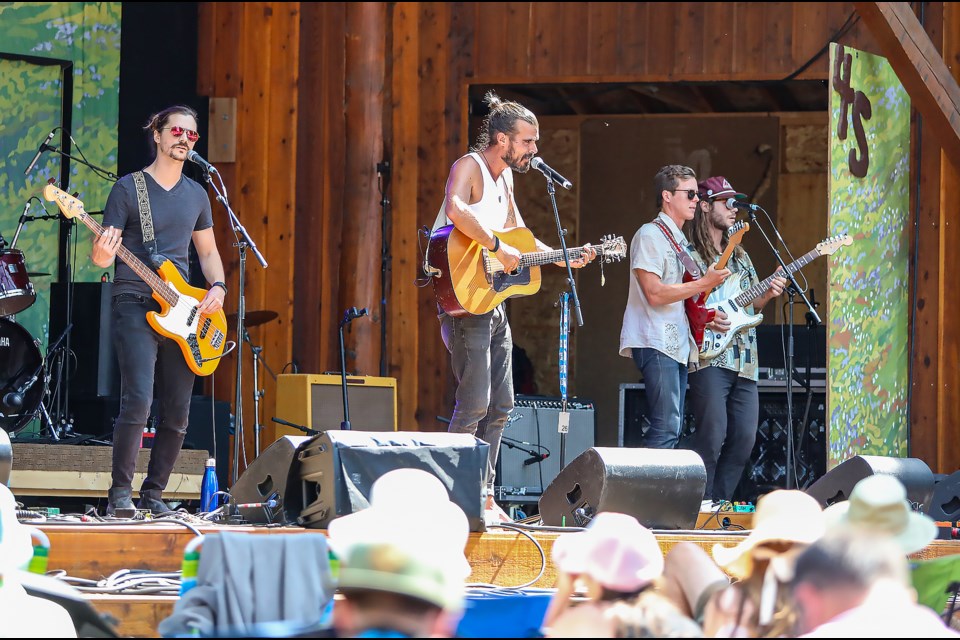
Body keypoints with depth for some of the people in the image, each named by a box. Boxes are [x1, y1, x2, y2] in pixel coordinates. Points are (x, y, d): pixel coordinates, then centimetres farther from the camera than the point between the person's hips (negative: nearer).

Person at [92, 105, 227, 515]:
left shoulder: (196, 195, 14)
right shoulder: (128, 188, -1)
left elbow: (208, 251, 24)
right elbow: (104, 255, -3)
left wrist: (217, 287, 5)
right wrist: (102, 255, -27)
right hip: (135, 307, -5)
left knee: (177, 415, 3)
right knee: (138, 401, -19)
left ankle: (153, 493, 15)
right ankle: (120, 492, -10)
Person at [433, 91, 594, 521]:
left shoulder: (505, 177, 16)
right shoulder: (469, 168, -12)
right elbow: (456, 211, -34)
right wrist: (499, 249, -30)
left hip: (494, 304, 10)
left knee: (500, 406, 10)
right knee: (475, 402, -14)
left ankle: (482, 493, 16)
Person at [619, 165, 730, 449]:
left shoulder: (681, 242, 21)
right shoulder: (651, 235, -8)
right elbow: (654, 293, -17)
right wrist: (703, 284, -16)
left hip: (677, 345, 10)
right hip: (655, 343, -10)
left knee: (672, 430, 5)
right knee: (666, 428, -17)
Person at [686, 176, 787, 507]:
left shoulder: (740, 256, 22)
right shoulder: (689, 255, -1)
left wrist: (768, 294, 3)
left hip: (744, 360, 7)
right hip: (709, 356, -7)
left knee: (744, 437, 3)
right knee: (712, 434, -15)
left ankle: (720, 502, 11)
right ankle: (699, 503, -9)